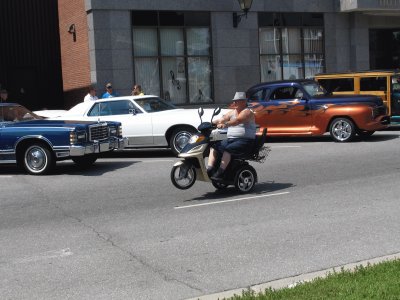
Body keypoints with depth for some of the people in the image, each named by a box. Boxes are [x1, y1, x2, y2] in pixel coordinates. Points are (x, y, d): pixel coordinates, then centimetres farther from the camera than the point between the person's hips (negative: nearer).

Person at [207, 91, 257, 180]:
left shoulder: (247, 112, -7)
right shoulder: (232, 112, 20)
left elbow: (238, 120, -26)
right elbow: (223, 119, 7)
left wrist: (225, 124, -42)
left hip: (245, 140, -8)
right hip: (230, 139, 8)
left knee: (228, 149, -31)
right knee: (214, 147, -8)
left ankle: (220, 173, -35)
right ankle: (209, 169, -19)